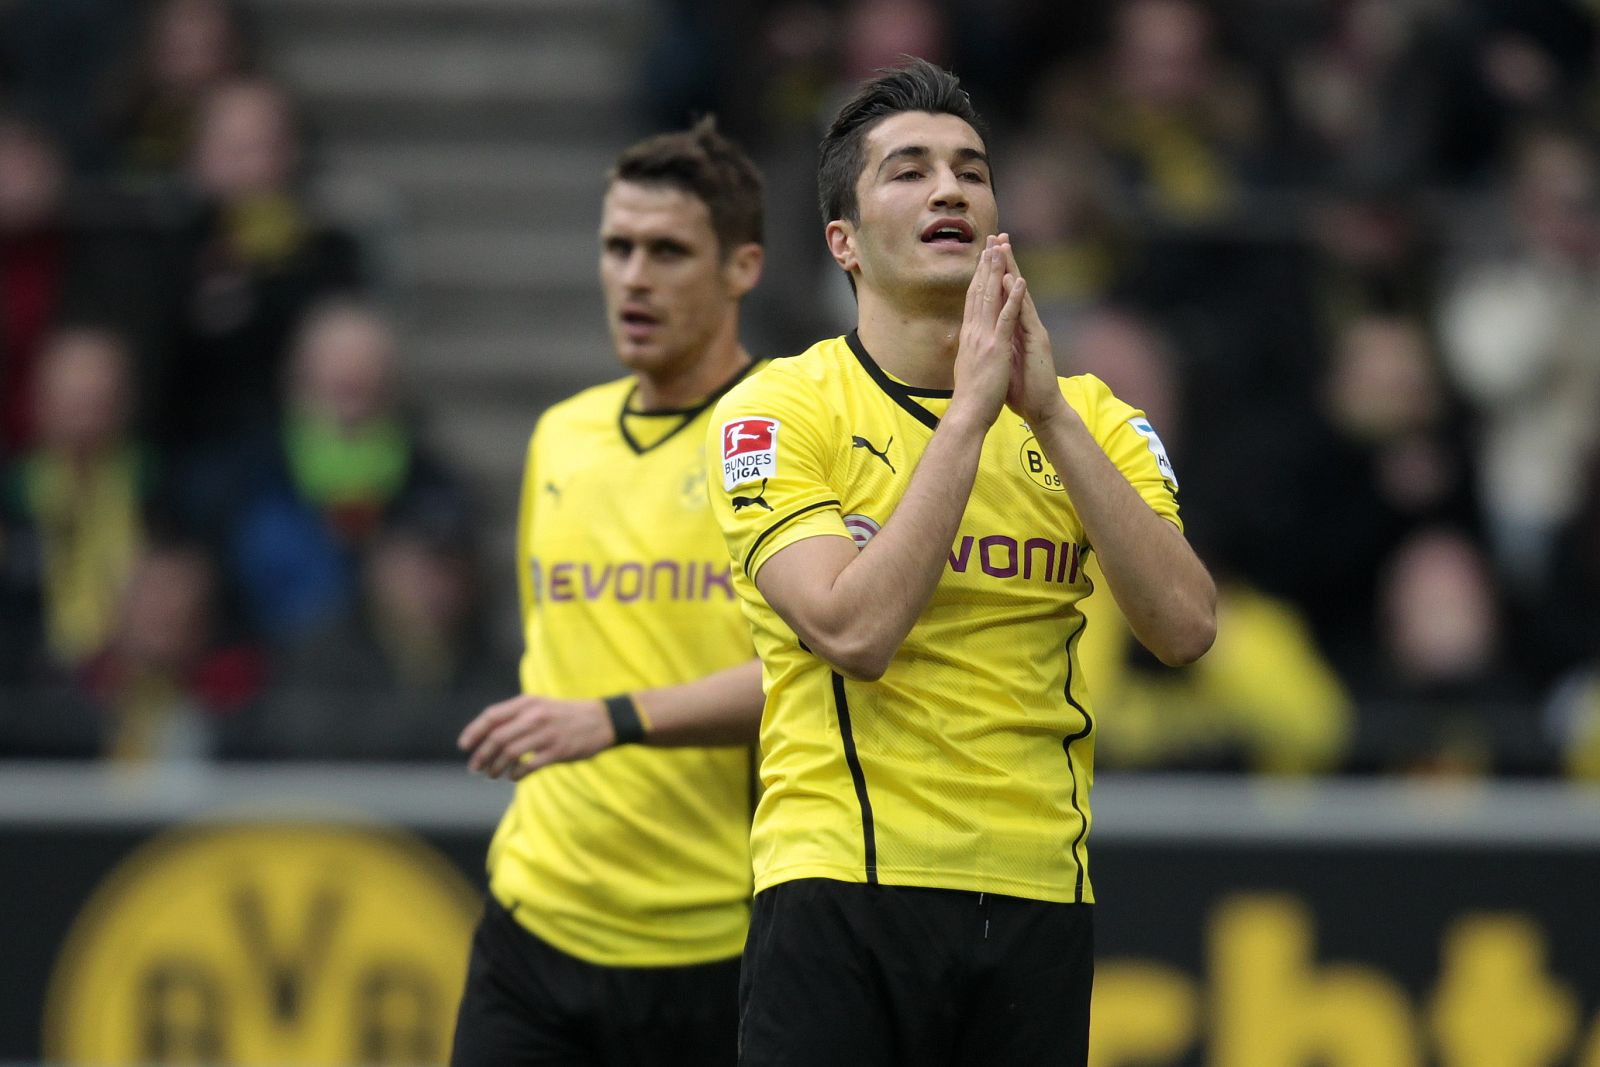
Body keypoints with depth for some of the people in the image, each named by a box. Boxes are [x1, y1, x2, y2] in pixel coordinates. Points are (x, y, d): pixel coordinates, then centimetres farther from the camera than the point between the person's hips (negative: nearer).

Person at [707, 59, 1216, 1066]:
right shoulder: (779, 409, -1)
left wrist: (1047, 412, -11)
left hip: (1037, 900, 4)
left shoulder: (1090, 417, 9)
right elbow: (853, 629, -17)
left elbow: (1185, 627, -6)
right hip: (842, 895, -4)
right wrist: (971, 410, -15)